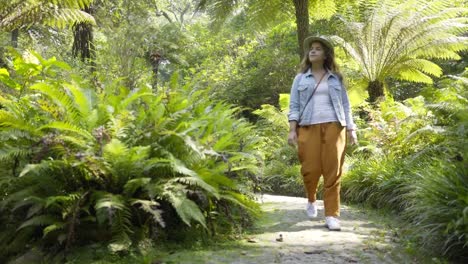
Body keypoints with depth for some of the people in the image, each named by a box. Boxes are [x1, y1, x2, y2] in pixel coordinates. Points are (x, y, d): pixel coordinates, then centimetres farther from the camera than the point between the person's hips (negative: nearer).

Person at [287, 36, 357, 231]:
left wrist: (351, 129, 7)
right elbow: (294, 105, 7)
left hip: (333, 127, 1)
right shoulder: (300, 78, 14)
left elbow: (345, 105, 14)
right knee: (310, 169, -4)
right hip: (309, 128, 0)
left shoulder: (335, 78, 15)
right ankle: (311, 200, 27)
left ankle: (331, 215, -1)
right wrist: (292, 129, -4)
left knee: (333, 171, -5)